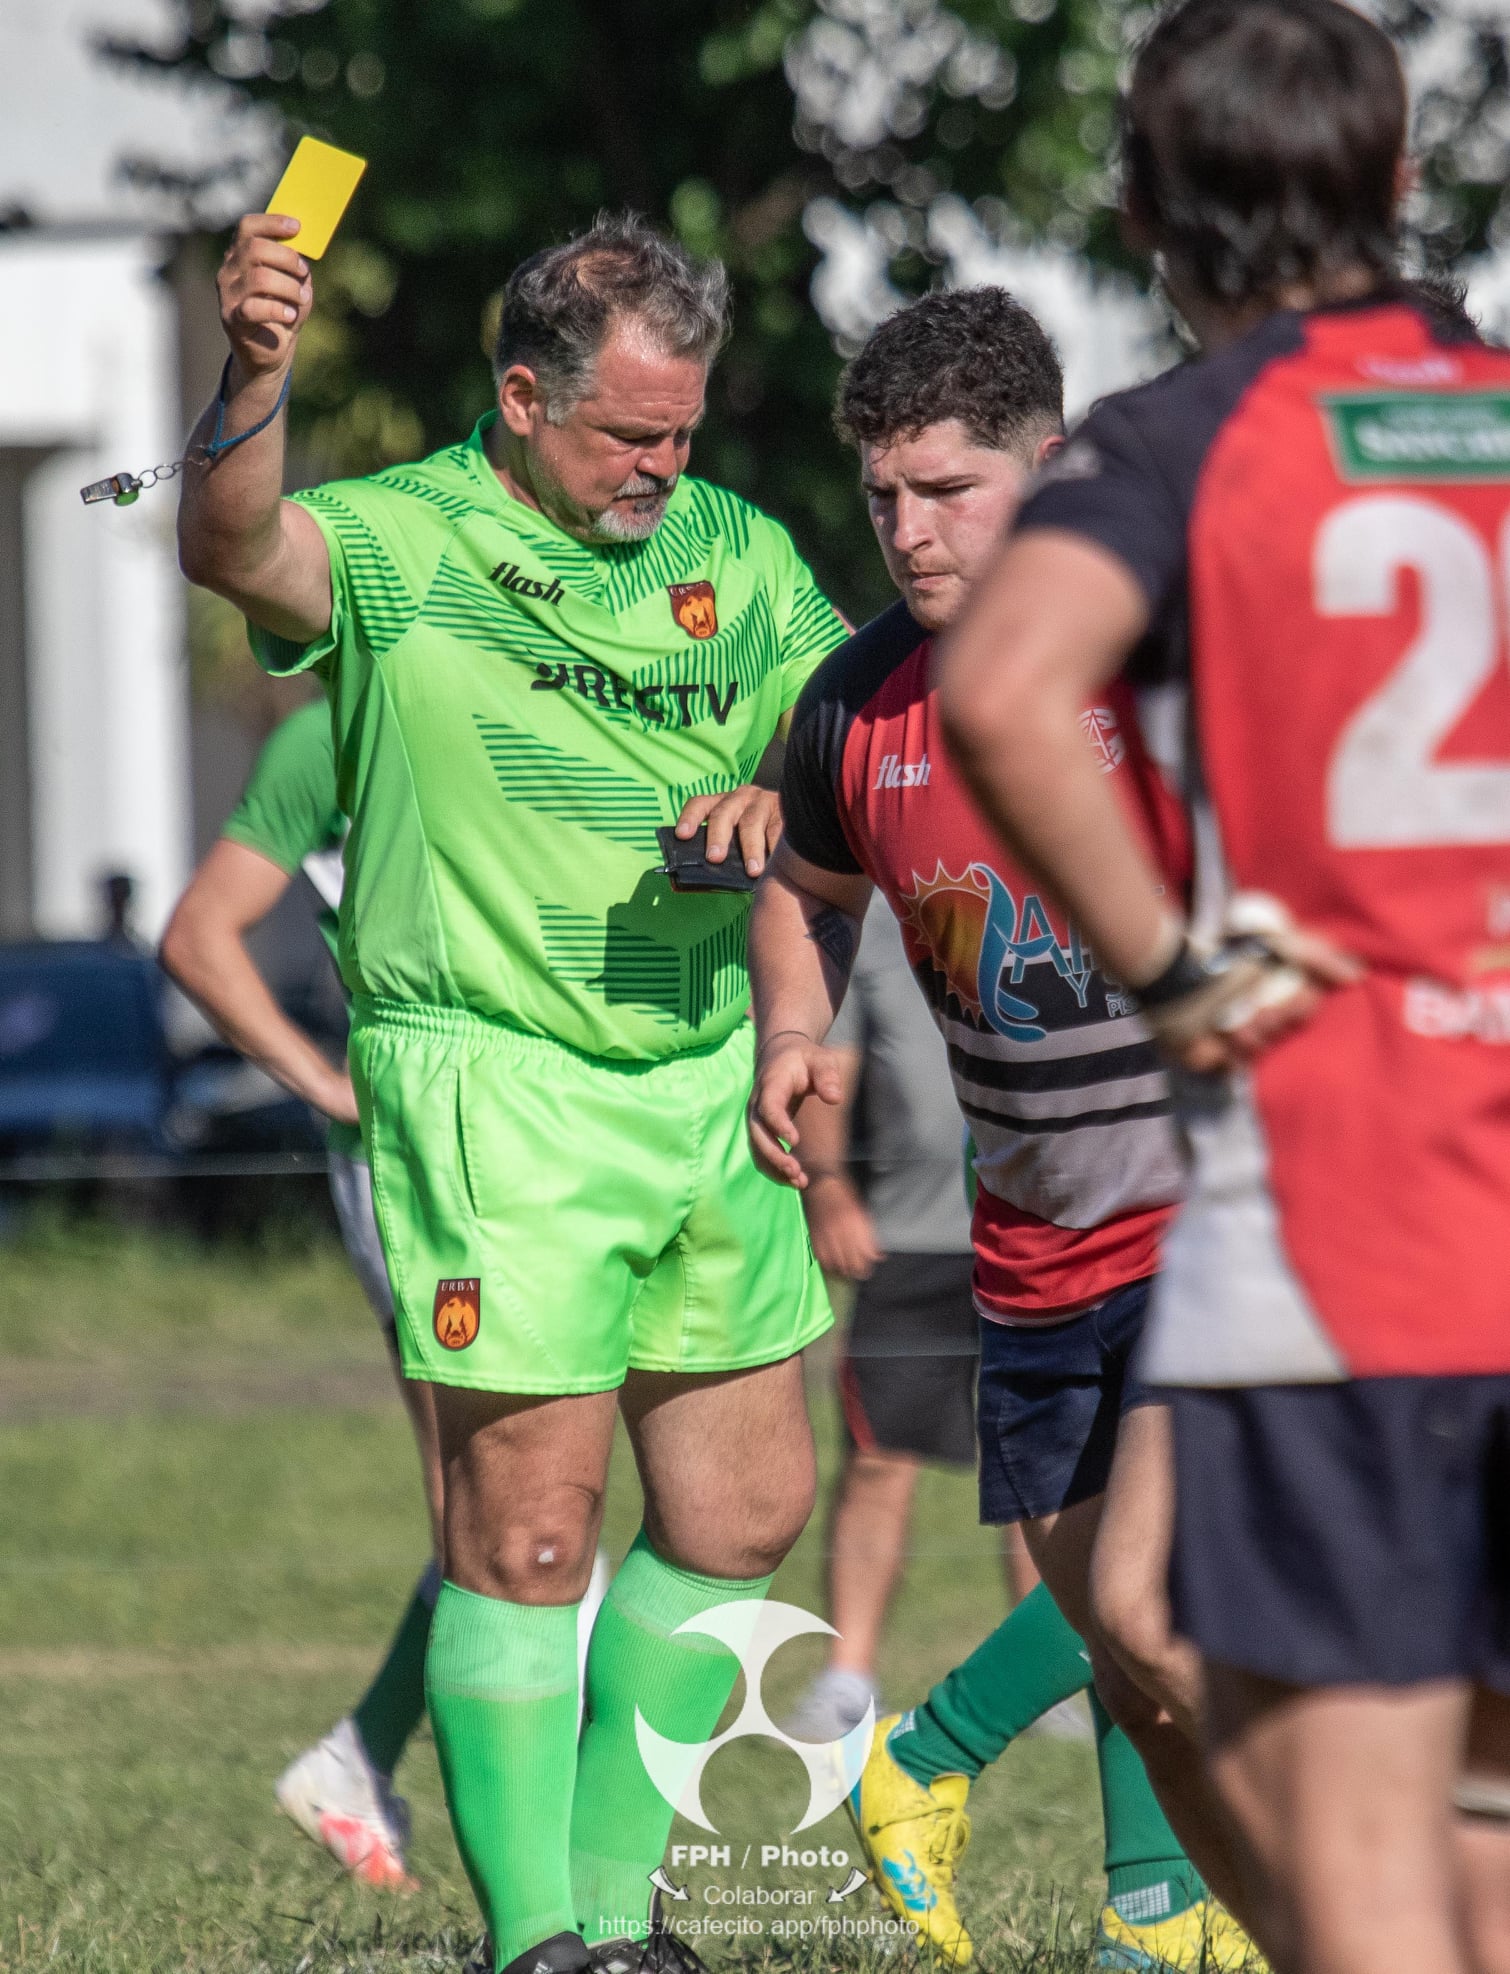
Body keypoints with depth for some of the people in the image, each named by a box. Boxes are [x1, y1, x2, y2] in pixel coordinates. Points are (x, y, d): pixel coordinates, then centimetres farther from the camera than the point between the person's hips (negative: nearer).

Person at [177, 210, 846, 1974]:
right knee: (530, 1525, -8)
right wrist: (254, 385, -47)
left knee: (742, 1514, 10)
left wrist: (779, 801, -10)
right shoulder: (395, 545, -7)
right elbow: (231, 547, -27)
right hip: (499, 1093, -6)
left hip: (711, 1082, 6)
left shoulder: (736, 551, 11)